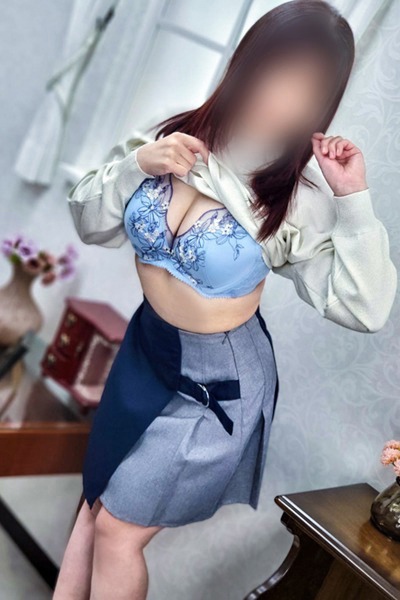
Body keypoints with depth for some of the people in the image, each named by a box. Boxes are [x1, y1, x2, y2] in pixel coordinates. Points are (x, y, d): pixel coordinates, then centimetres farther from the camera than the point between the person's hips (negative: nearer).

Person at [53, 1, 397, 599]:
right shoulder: (171, 136, -9)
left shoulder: (301, 204, -20)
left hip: (217, 382, -4)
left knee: (119, 529, 8)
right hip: (145, 349, 5)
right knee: (97, 500, 22)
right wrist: (135, 165, -20)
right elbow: (91, 226, -2)